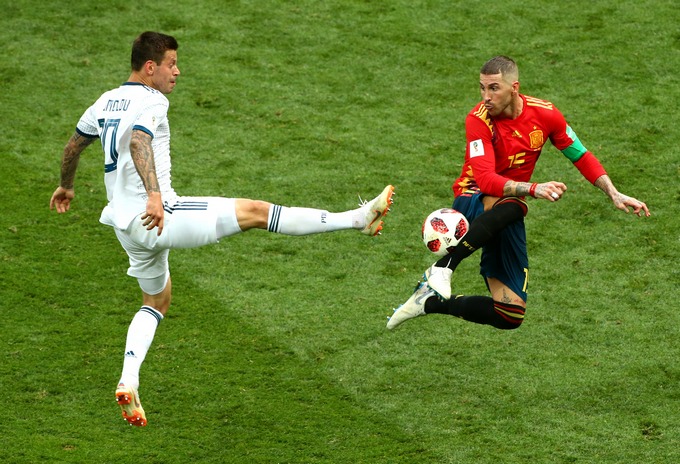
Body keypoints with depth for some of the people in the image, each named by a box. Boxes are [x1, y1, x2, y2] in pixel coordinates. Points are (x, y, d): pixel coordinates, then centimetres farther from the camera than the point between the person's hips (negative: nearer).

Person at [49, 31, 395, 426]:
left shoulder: (105, 102, 15)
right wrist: (154, 195, -43)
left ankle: (128, 382, 9)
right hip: (159, 216, -9)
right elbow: (138, 143, -31)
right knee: (255, 211, -9)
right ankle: (360, 218, -12)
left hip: (125, 225, 9)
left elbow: (73, 146, 29)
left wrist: (65, 187, 46)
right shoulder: (150, 102, -11)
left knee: (157, 301, 25)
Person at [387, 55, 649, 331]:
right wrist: (533, 189, -44)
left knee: (511, 316, -9)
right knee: (512, 206, -44)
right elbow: (485, 180, -31)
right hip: (472, 202, -5)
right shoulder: (479, 120, -19)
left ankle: (431, 302, 2)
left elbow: (582, 157, 8)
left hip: (508, 223, 5)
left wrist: (614, 194, -2)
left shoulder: (545, 114, -6)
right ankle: (442, 269, -40)